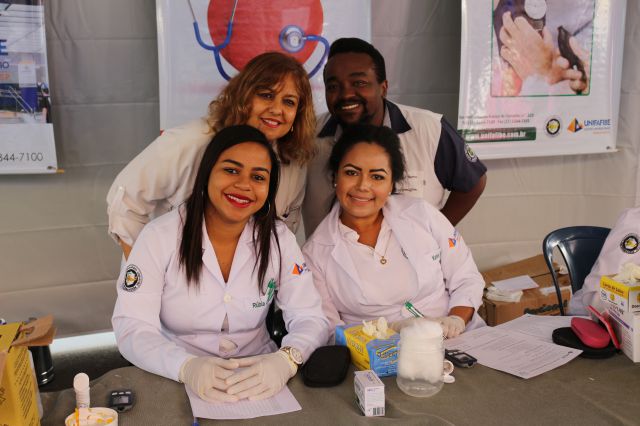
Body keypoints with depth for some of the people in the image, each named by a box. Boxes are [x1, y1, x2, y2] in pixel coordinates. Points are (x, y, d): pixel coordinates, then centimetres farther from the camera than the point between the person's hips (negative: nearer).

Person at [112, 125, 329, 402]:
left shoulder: (279, 239, -2)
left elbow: (310, 318, -6)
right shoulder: (160, 236, -8)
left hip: (257, 381, 1)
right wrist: (187, 367, -32)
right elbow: (132, 328, -13)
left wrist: (286, 361, -28)